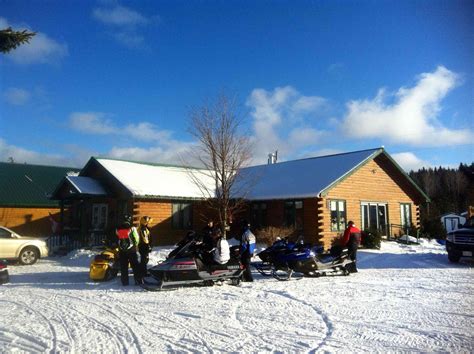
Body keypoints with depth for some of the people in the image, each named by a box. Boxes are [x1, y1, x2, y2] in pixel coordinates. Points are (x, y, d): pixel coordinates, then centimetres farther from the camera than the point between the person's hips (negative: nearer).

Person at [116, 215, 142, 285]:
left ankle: (124, 282, 11)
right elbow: (136, 238, -4)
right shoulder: (132, 228, -9)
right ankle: (138, 281, 2)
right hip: (131, 250, -3)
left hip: (122, 251, 3)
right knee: (135, 266, 3)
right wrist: (135, 245, 14)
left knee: (123, 267, 10)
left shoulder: (118, 229, 3)